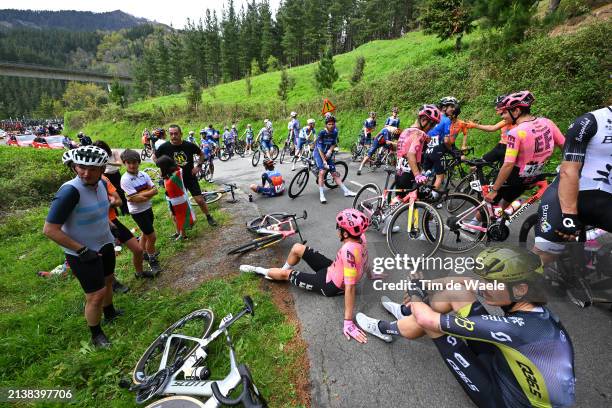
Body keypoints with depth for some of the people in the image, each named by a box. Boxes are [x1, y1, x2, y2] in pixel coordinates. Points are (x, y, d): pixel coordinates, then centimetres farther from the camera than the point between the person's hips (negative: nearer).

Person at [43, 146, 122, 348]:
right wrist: (82, 250, -22)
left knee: (108, 280, 24)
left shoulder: (102, 184, -6)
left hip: (105, 244, 7)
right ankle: (96, 334, 25)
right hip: (83, 253, -7)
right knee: (96, 295, 1)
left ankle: (109, 312, 49)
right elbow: (50, 229, -24)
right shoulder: (70, 191, -28)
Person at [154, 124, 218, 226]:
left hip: (191, 177, 0)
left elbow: (201, 154, 6)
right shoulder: (164, 147, -12)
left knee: (200, 200, -1)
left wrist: (198, 166, -4)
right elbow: (155, 158, 7)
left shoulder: (189, 145, -11)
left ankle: (209, 217, 20)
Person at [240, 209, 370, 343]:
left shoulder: (349, 250, -41)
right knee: (297, 248, 6)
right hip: (332, 269, 7)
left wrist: (348, 322, -36)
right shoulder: (360, 236, -16)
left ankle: (257, 270, 34)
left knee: (285, 273, 4)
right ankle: (284, 268, 38)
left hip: (330, 285, -7)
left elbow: (350, 287, -40)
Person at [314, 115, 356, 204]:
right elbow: (320, 148, -21)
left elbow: (334, 144, 5)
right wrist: (324, 161, -25)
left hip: (328, 154, 5)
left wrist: (330, 151, -16)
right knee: (322, 171, -23)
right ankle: (321, 195, -20)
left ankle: (346, 191, 9)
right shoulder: (322, 133, -20)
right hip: (319, 153, -5)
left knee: (335, 173, 4)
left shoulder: (335, 132, -5)